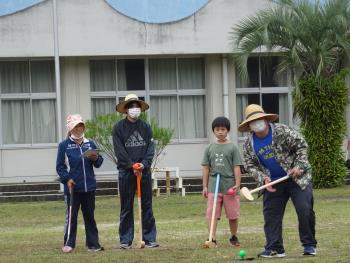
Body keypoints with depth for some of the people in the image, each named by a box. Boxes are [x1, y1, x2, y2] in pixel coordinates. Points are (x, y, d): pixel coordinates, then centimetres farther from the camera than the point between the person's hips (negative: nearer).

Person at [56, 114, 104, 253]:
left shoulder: (90, 144, 10)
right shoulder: (64, 145, -1)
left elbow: (99, 163, 12)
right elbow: (60, 166, -2)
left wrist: (96, 159, -10)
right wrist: (67, 179, -14)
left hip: (89, 187, 3)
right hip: (72, 187, -3)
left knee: (90, 216, 8)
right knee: (71, 216, 0)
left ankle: (93, 244, 12)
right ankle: (68, 244, 7)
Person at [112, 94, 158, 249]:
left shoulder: (145, 127, 8)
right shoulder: (118, 128, -1)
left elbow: (151, 148, 2)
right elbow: (119, 150, -7)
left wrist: (144, 163, -13)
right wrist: (131, 165, -15)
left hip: (144, 171, 3)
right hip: (126, 172, -3)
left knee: (147, 206, 5)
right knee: (126, 207, 2)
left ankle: (149, 239, 8)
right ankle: (125, 240, 6)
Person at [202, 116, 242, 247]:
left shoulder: (232, 148, 0)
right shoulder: (209, 148, 8)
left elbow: (237, 167, -2)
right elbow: (206, 168, 9)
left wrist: (237, 184, -9)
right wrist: (205, 186, 5)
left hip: (229, 186, -2)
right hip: (213, 186, 2)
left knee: (233, 215, 8)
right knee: (212, 214, -6)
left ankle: (234, 237, 25)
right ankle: (212, 238, -8)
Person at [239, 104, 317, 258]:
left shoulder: (282, 131, -12)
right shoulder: (249, 145, -1)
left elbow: (301, 145, -8)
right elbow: (250, 166, 3)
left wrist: (299, 166, -18)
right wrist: (263, 178, -15)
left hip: (297, 177, -4)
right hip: (273, 183, 4)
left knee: (305, 209, -12)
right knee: (271, 214, -1)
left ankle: (309, 245, 1)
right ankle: (275, 248, 5)